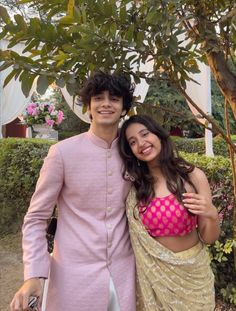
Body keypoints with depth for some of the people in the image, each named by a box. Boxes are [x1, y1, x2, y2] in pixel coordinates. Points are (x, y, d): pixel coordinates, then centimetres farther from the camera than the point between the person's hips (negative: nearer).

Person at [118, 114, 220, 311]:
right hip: (153, 273, 1)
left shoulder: (193, 176, -15)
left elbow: (209, 239, -9)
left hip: (192, 272, 0)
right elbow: (138, 238, 1)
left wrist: (212, 216, -26)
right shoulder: (135, 185, -10)